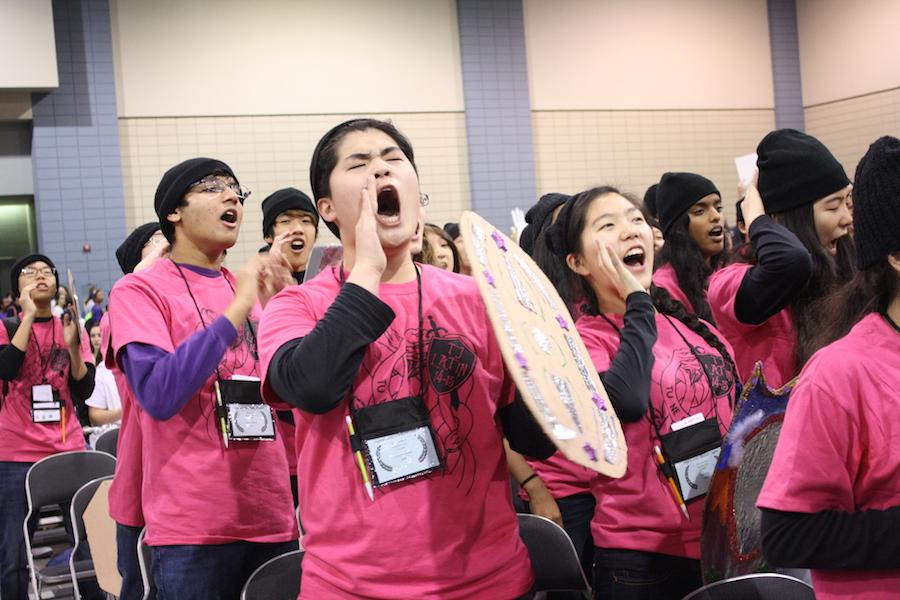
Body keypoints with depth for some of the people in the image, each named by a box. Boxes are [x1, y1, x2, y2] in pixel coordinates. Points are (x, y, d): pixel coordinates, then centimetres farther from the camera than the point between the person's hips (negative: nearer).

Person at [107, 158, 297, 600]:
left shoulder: (252, 290, 10)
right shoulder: (140, 290, -4)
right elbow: (159, 395, -19)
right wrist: (236, 309, -19)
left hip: (272, 517, 5)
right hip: (194, 525, -5)